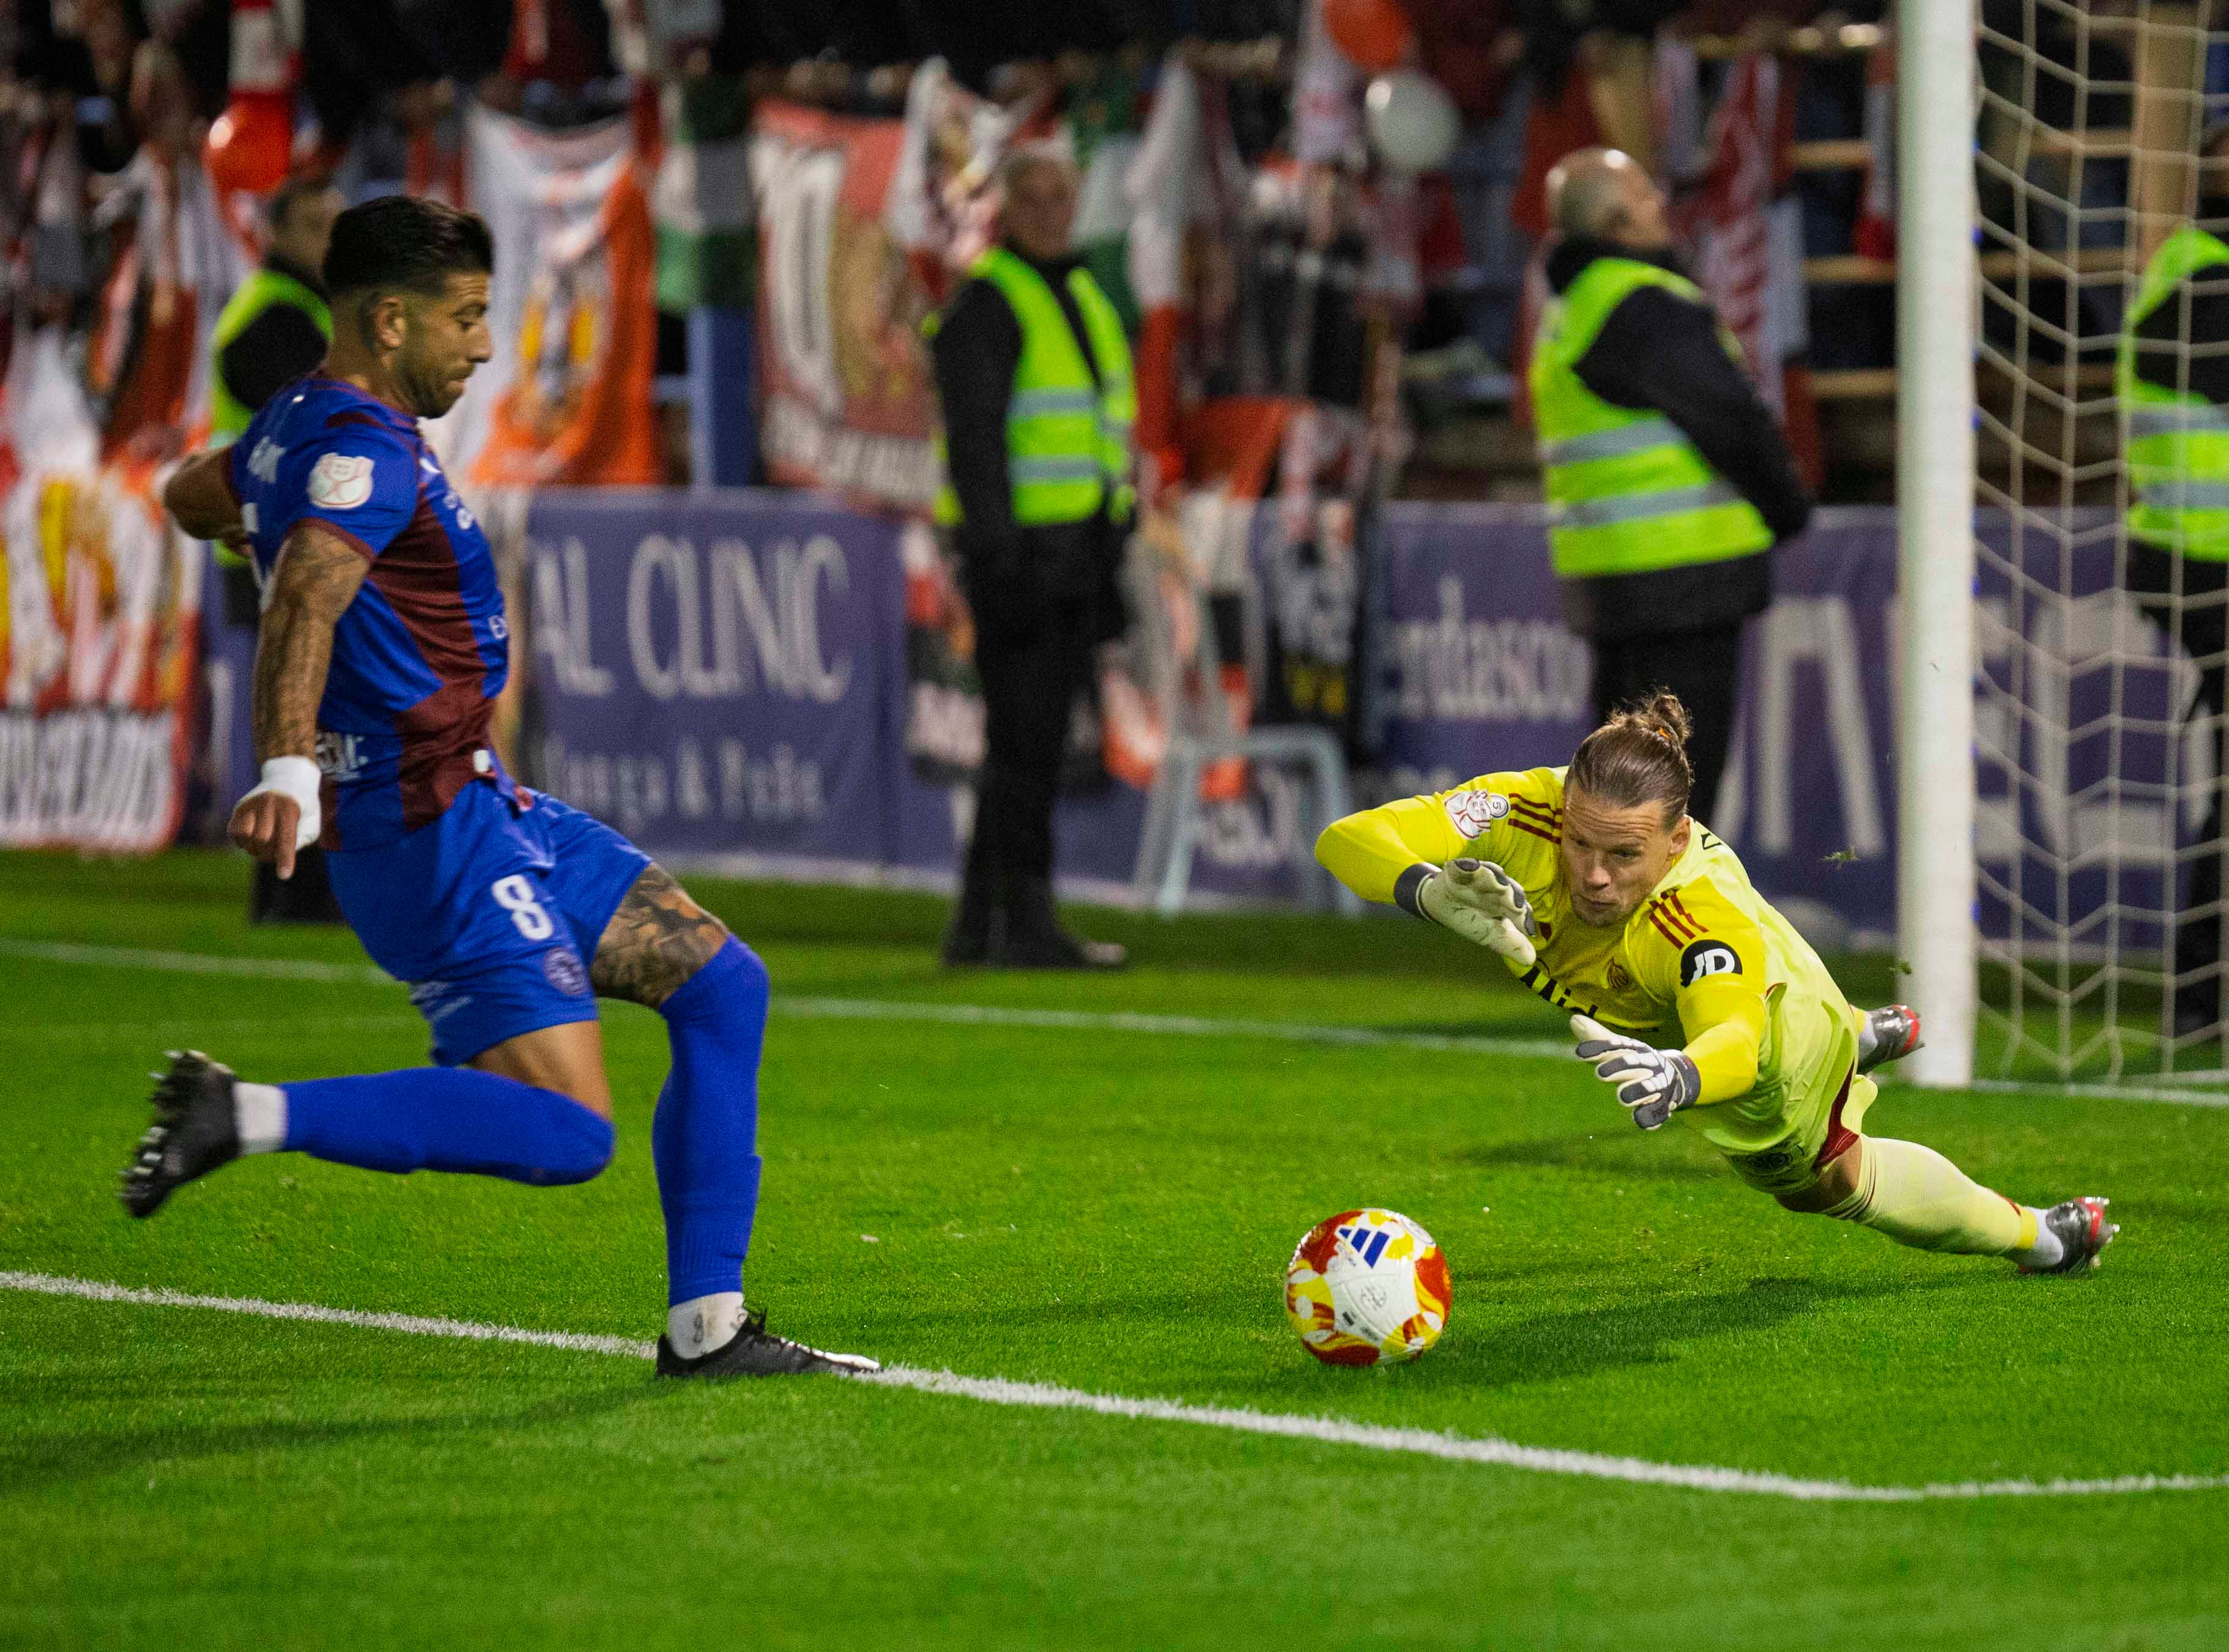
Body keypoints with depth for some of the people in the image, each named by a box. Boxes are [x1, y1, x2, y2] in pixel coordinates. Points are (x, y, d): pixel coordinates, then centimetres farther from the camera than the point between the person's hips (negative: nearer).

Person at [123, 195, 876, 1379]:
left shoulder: (298, 427, 14)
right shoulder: (365, 450, -18)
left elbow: (190, 496, 36)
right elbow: (306, 605, -36)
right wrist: (288, 772, -50)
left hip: (484, 812, 11)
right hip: (427, 832, -11)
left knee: (721, 988, 10)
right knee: (565, 1134, -18)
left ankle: (707, 1327, 10)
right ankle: (248, 1115, -14)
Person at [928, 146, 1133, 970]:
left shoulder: (1080, 300, 19)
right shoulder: (987, 306, -10)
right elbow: (975, 440, -17)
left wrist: (1107, 571, 19)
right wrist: (996, 564, -24)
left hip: (1074, 553, 9)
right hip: (1017, 551, -9)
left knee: (1031, 744, 8)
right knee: (1026, 741, -10)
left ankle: (976, 927, 12)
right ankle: (1027, 925, -8)